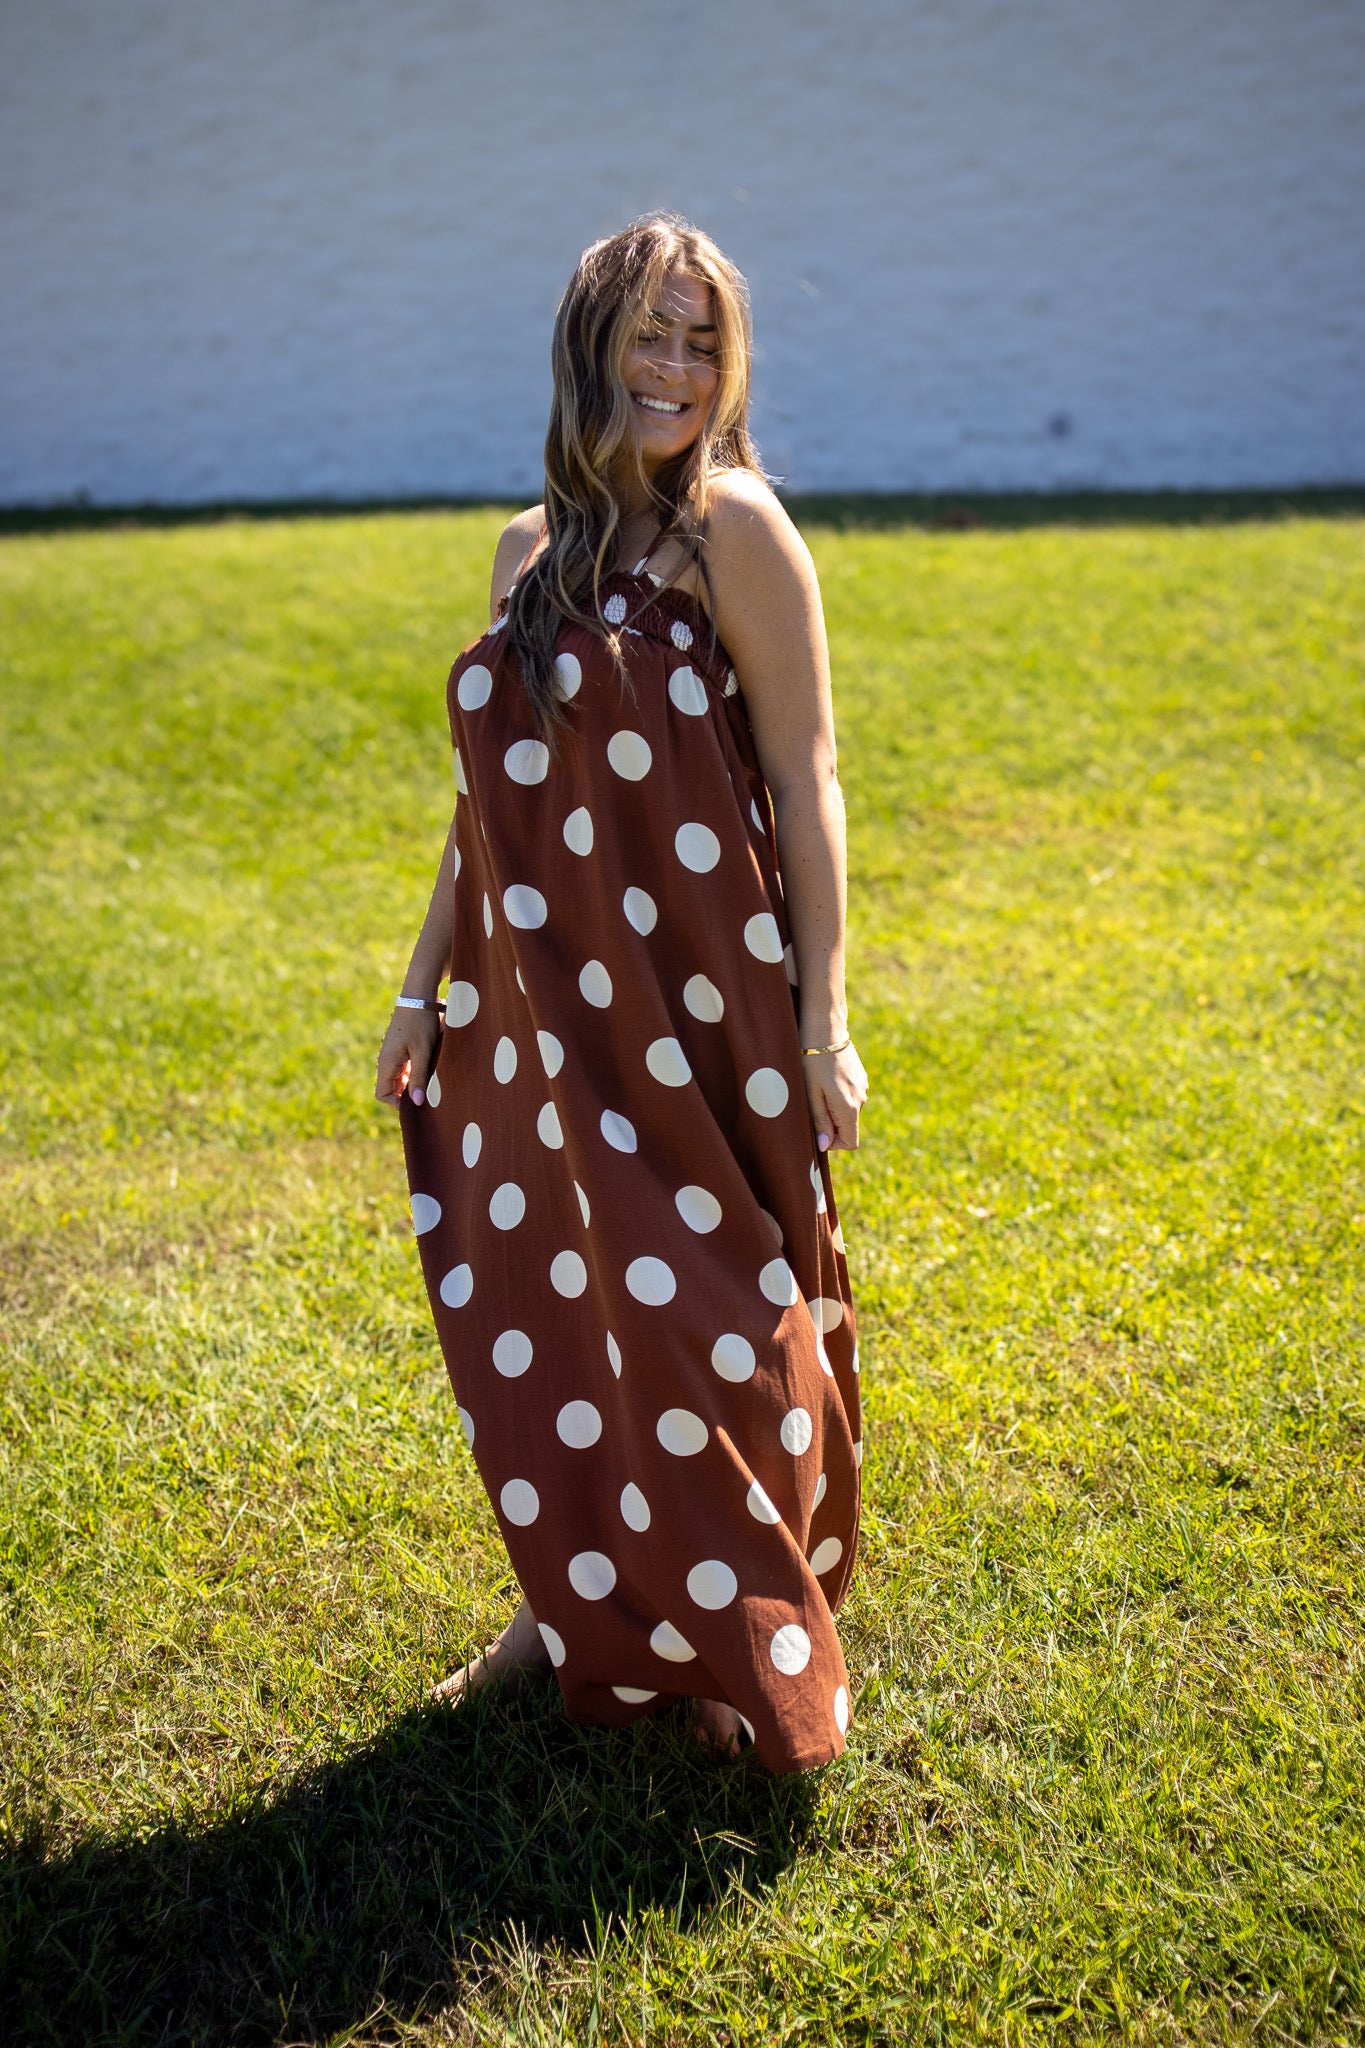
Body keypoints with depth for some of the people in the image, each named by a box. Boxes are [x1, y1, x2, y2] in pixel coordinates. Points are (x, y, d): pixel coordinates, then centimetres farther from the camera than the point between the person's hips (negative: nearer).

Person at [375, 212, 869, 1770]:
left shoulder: (733, 529, -6)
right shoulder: (532, 549, 11)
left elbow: (804, 783, -9)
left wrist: (822, 1018, -13)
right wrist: (423, 990, 18)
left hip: (698, 1002, -5)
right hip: (543, 1004, 6)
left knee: (705, 1323, 5)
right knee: (547, 1314, 14)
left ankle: (749, 1650, 27)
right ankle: (578, 1608, 34)